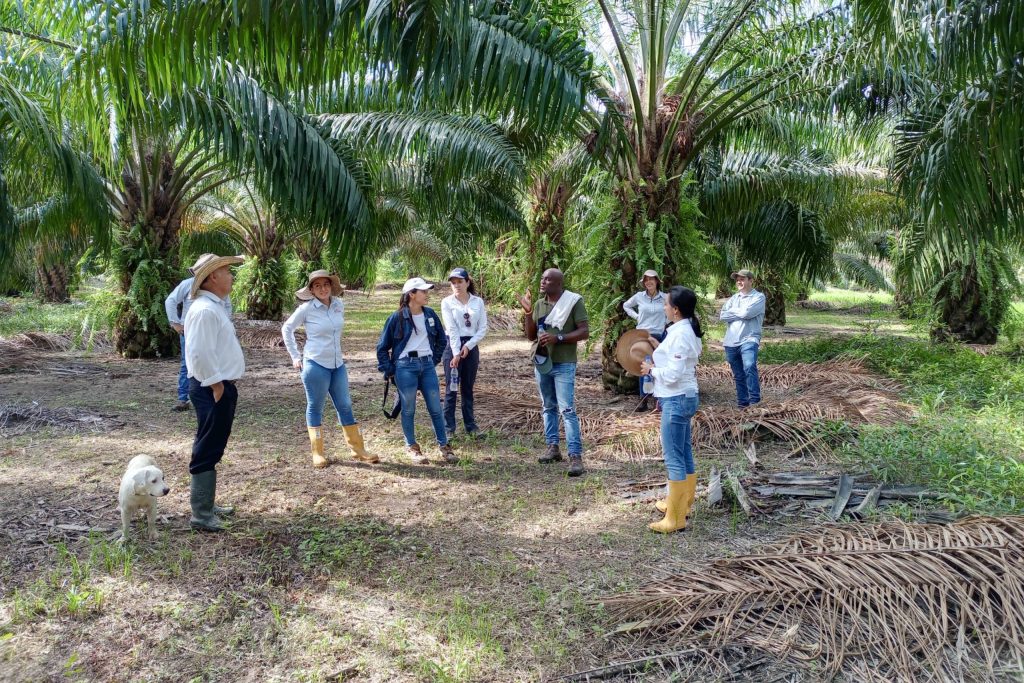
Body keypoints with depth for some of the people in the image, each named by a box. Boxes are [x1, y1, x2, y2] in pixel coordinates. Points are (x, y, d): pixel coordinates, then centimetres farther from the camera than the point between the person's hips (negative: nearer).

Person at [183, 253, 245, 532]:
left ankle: (207, 505, 30)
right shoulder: (205, 310, -18)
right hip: (213, 389, -11)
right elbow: (199, 354, -25)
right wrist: (216, 385, -19)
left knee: (213, 449, 18)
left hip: (222, 386, 11)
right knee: (207, 451, -5)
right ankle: (201, 515, 2)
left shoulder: (214, 307, 15)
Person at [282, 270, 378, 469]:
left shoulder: (339, 305, 3)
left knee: (345, 405, 10)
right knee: (315, 407, 5)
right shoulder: (306, 309, -10)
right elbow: (286, 329, 1)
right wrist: (295, 356, -1)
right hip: (316, 365, -5)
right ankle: (317, 453, 14)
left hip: (338, 364, 5)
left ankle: (358, 449, 17)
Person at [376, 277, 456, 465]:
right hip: (406, 367, -4)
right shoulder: (397, 317, -8)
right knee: (409, 409, 5)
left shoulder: (430, 314, 4)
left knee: (436, 408, 4)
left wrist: (434, 359, 13)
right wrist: (389, 370, -1)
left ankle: (444, 446, 16)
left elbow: (442, 340, 18)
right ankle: (411, 447, 20)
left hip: (427, 365, 4)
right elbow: (382, 347, 0)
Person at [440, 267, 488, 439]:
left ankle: (470, 425, 20)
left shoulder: (478, 301, 2)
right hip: (452, 346, -2)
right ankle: (448, 428, 6)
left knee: (468, 388, 11)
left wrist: (468, 346, -10)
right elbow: (451, 329, -12)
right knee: (451, 388, -1)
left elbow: (483, 328, 0)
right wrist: (456, 353, -18)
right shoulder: (447, 302, -4)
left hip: (471, 346, 2)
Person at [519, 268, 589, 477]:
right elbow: (531, 336, 9)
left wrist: (558, 337, -22)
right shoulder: (539, 305, 9)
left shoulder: (573, 302, -8)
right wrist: (528, 313, -5)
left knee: (567, 410, -11)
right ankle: (553, 447, 24)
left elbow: (585, 331, -12)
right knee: (548, 407, 14)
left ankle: (575, 456, -11)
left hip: (563, 365, -6)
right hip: (542, 363, 6)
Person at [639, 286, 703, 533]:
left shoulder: (680, 335, -21)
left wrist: (651, 370, -8)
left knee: (673, 458, -4)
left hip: (677, 400, -10)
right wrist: (657, 361, 7)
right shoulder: (688, 330, 9)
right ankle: (682, 504, 34)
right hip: (685, 397, 10)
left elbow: (672, 374, -23)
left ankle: (675, 518, 2)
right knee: (684, 454, 20)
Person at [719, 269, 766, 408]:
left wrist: (733, 312, 1)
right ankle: (742, 404, 18)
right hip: (731, 342, 6)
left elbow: (747, 312, -15)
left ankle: (755, 401, -27)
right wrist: (740, 313, -5)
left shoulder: (758, 297, 0)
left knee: (750, 368, -28)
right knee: (738, 376, 11)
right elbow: (723, 315, 4)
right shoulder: (733, 298, 18)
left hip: (749, 340, -6)